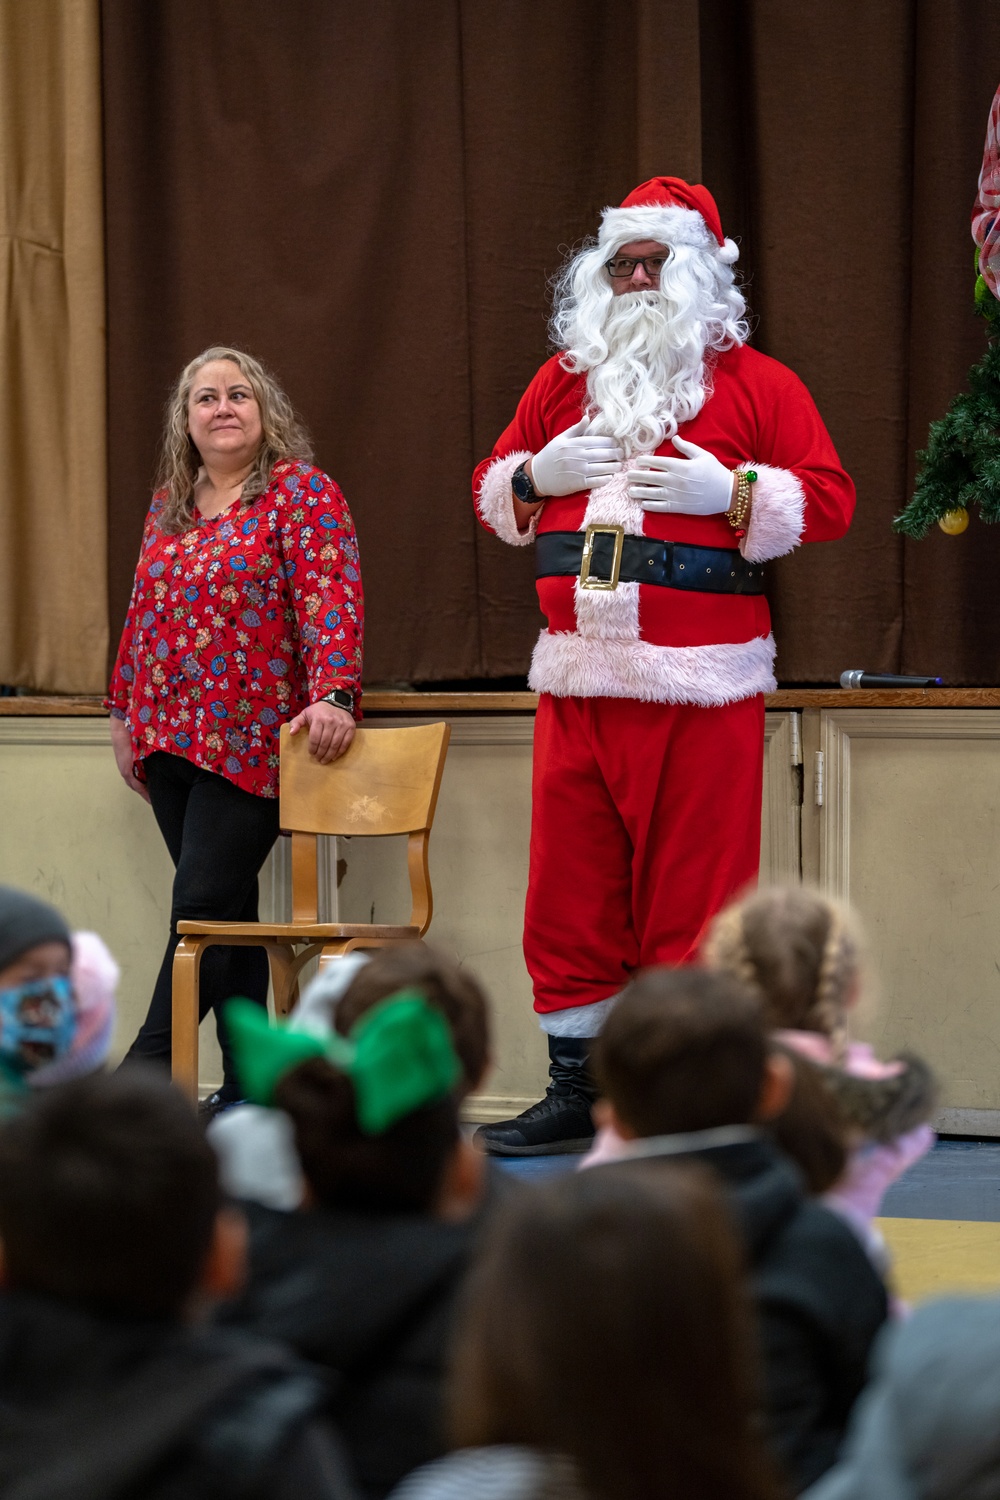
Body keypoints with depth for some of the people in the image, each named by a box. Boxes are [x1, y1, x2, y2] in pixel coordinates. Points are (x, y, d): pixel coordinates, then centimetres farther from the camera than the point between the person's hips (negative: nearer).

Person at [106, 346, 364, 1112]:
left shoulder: (301, 491, -4)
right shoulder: (169, 504, 16)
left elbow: (330, 599, -14)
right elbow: (143, 612, 22)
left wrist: (334, 693, -26)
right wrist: (124, 710, 20)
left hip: (249, 737, -6)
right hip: (170, 735, 6)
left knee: (204, 902, -9)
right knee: (227, 907, 6)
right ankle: (246, 1089, 8)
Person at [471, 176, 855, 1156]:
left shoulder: (753, 383, 4)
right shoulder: (564, 378, 17)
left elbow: (828, 498, -1)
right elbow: (491, 492, 22)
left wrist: (730, 491, -14)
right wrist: (538, 472, 2)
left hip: (702, 687, -4)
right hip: (577, 681, 4)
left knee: (692, 892, -3)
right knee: (570, 891, 6)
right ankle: (576, 1091, 15)